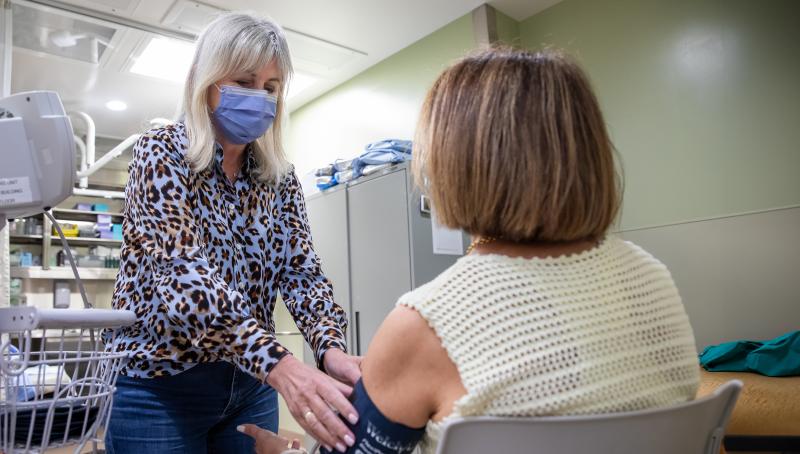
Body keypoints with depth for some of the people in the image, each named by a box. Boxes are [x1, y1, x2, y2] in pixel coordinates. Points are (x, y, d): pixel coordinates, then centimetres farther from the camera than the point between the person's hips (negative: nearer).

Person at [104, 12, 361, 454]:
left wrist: (330, 348, -27)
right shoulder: (161, 152, -12)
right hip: (160, 384, -4)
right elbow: (181, 272, -26)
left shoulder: (280, 178, 3)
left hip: (250, 384, 5)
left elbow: (301, 271, -6)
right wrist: (279, 364, -39)